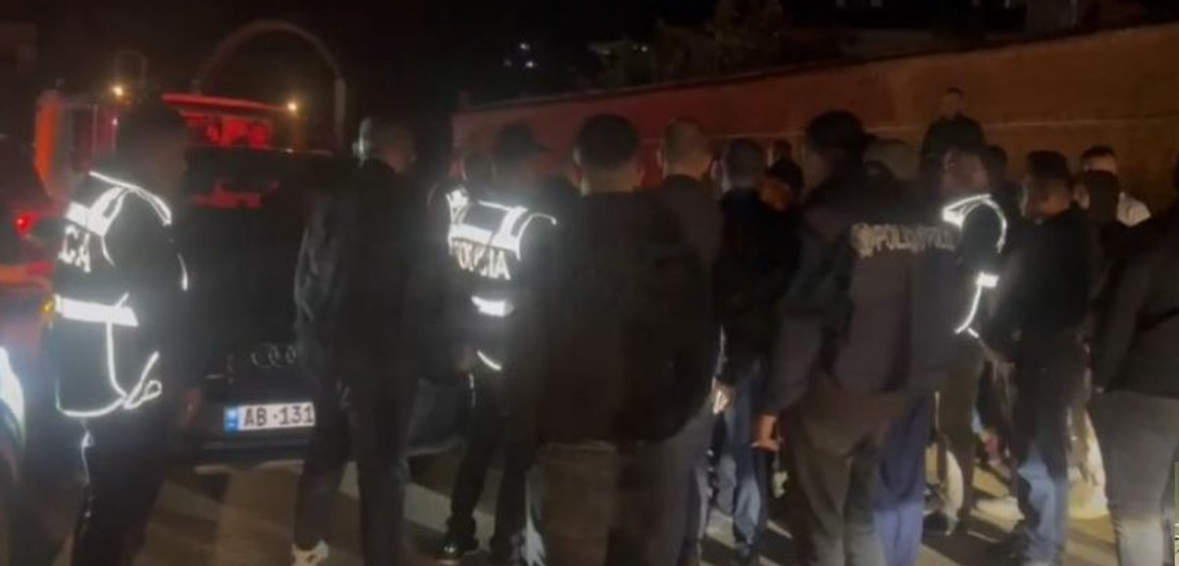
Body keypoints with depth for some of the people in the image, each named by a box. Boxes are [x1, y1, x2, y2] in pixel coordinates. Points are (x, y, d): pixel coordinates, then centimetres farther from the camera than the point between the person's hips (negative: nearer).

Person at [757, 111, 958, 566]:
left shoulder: (828, 217, -12)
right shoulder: (924, 218, 4)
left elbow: (802, 318, -15)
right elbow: (939, 309, 6)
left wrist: (775, 402, -10)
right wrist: (921, 378, 13)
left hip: (834, 391, -6)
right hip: (901, 391, 6)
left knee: (821, 525, 7)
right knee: (861, 516, 19)